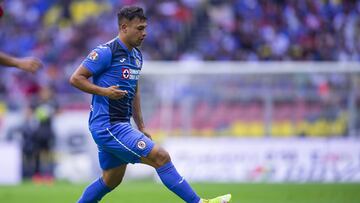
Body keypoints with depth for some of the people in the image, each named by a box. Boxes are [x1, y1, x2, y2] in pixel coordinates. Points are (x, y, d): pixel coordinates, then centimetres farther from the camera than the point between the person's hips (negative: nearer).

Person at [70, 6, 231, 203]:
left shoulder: (136, 55, 14)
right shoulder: (106, 52, -13)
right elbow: (76, 78, -12)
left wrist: (141, 127, 22)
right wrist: (104, 91, -23)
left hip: (121, 125, 10)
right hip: (108, 126, -10)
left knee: (111, 180, 16)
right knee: (161, 157, -13)